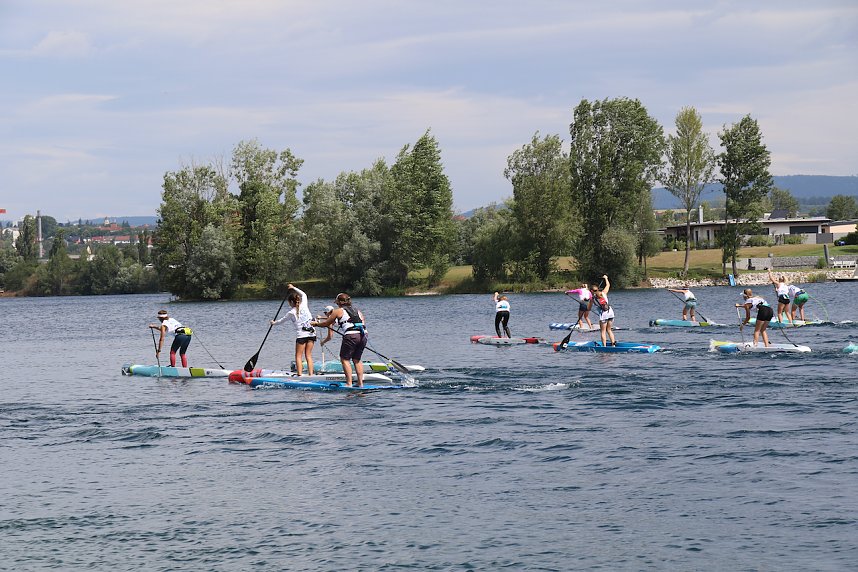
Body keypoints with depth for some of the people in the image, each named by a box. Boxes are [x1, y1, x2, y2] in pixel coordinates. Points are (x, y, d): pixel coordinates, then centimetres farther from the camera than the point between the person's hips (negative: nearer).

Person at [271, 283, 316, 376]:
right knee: (308, 355, 8)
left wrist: (274, 323, 33)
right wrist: (293, 288, 32)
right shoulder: (304, 305, 4)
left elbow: (282, 320, 14)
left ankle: (300, 374, -12)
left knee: (298, 356, 0)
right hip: (312, 333, 5)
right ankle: (311, 374, 0)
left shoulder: (291, 313, -4)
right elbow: (303, 294, 24)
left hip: (301, 335, -5)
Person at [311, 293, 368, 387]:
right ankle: (360, 383, 13)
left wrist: (315, 323, 32)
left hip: (351, 336, -6)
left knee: (345, 359, 3)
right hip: (363, 335, 6)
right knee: (357, 360, 17)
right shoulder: (357, 311, 22)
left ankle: (349, 383, -6)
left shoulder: (338, 311, 6)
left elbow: (326, 324, 15)